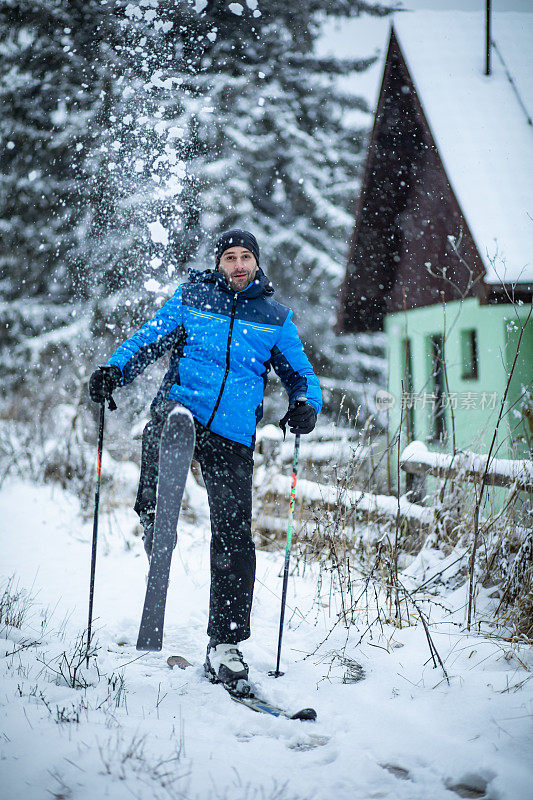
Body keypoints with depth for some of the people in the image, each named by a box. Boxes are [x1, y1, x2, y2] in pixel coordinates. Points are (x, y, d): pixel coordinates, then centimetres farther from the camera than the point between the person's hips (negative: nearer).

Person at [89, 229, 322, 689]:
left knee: (234, 537, -5)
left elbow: (301, 372, 20)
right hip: (183, 405, -1)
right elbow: (148, 340, 13)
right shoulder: (191, 298, 12)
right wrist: (115, 371, -7)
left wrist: (306, 404, -3)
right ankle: (154, 519, -26)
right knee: (169, 425, -42)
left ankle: (225, 643, 4)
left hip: (233, 435, 1)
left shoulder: (275, 318, 15)